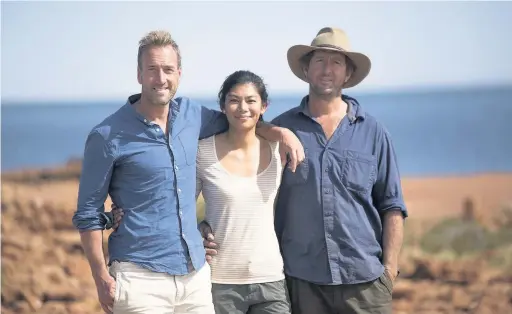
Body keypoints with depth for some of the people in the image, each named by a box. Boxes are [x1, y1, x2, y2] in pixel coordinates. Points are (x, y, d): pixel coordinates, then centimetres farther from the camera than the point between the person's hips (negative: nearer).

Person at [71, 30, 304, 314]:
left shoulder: (190, 114, 7)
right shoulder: (108, 136, -8)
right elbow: (88, 214, -4)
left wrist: (280, 132, 10)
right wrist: (102, 278, -10)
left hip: (196, 274, 5)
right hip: (141, 279, -5)